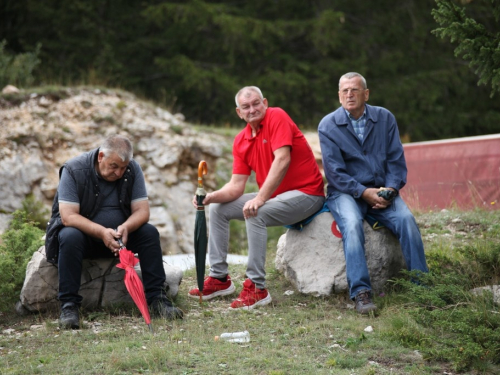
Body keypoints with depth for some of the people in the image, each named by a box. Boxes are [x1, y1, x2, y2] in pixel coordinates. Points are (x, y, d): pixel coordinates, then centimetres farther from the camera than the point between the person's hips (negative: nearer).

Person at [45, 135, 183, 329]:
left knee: (150, 233, -21)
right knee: (70, 237, -36)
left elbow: (142, 211, -9)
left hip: (119, 234, 4)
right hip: (84, 233, -3)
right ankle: (68, 305, -32)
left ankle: (157, 298, -18)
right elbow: (68, 216, -24)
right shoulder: (74, 170, -18)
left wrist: (125, 228, -32)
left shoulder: (133, 170, -7)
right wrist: (101, 232, -37)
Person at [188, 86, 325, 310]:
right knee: (217, 209, 6)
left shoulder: (276, 117, -14)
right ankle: (219, 278, 7)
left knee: (255, 214, -32)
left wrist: (260, 199, -32)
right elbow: (236, 186, 3)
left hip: (306, 193, -8)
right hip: (273, 197, 9)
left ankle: (257, 288, -27)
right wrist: (211, 197, -17)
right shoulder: (241, 141, 6)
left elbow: (282, 160, -26)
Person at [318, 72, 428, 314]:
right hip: (345, 192, -2)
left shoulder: (385, 118, 6)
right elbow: (334, 172, -7)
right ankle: (360, 292, -38)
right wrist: (364, 192, -18)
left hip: (381, 191, 2)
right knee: (352, 224, -34)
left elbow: (396, 160, 5)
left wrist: (391, 189, -13)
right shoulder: (328, 126, -2)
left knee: (406, 219, -26)